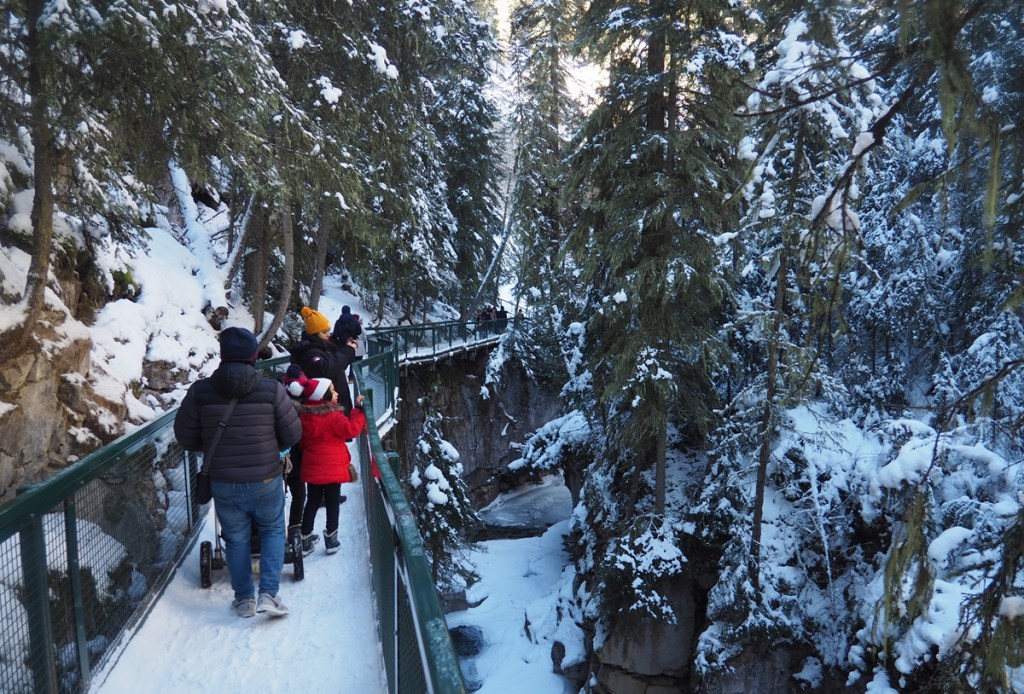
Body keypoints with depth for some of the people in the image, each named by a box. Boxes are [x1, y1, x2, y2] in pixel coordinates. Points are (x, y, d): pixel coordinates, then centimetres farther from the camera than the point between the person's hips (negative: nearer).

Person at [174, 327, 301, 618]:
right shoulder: (272, 390, -14)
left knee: (236, 538, 19)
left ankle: (244, 599, 28)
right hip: (266, 481, -1)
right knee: (272, 531, 19)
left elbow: (185, 436, 1)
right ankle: (268, 593, 10)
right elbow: (293, 434, -6)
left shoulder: (200, 391, -10)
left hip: (223, 483, 1)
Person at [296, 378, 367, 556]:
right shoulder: (333, 415, -19)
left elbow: (302, 441, 12)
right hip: (332, 468, -5)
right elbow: (351, 429, -19)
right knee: (333, 502, 8)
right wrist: (358, 409, -16)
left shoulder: (304, 414, 2)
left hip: (311, 467, 5)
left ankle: (306, 539, 20)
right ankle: (331, 539, 13)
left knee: (312, 502, 16)